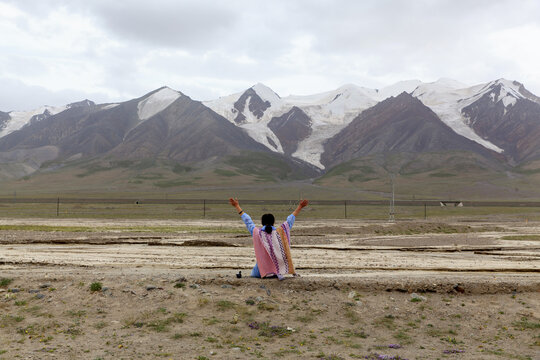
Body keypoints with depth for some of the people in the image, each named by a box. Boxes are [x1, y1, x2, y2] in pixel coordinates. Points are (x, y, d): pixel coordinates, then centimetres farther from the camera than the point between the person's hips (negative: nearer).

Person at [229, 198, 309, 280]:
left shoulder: (257, 233, -7)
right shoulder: (280, 232, -6)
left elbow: (247, 220, 3)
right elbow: (290, 220, 4)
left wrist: (237, 206, 14)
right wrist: (300, 207, 14)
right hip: (279, 266, 2)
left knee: (254, 274, 28)